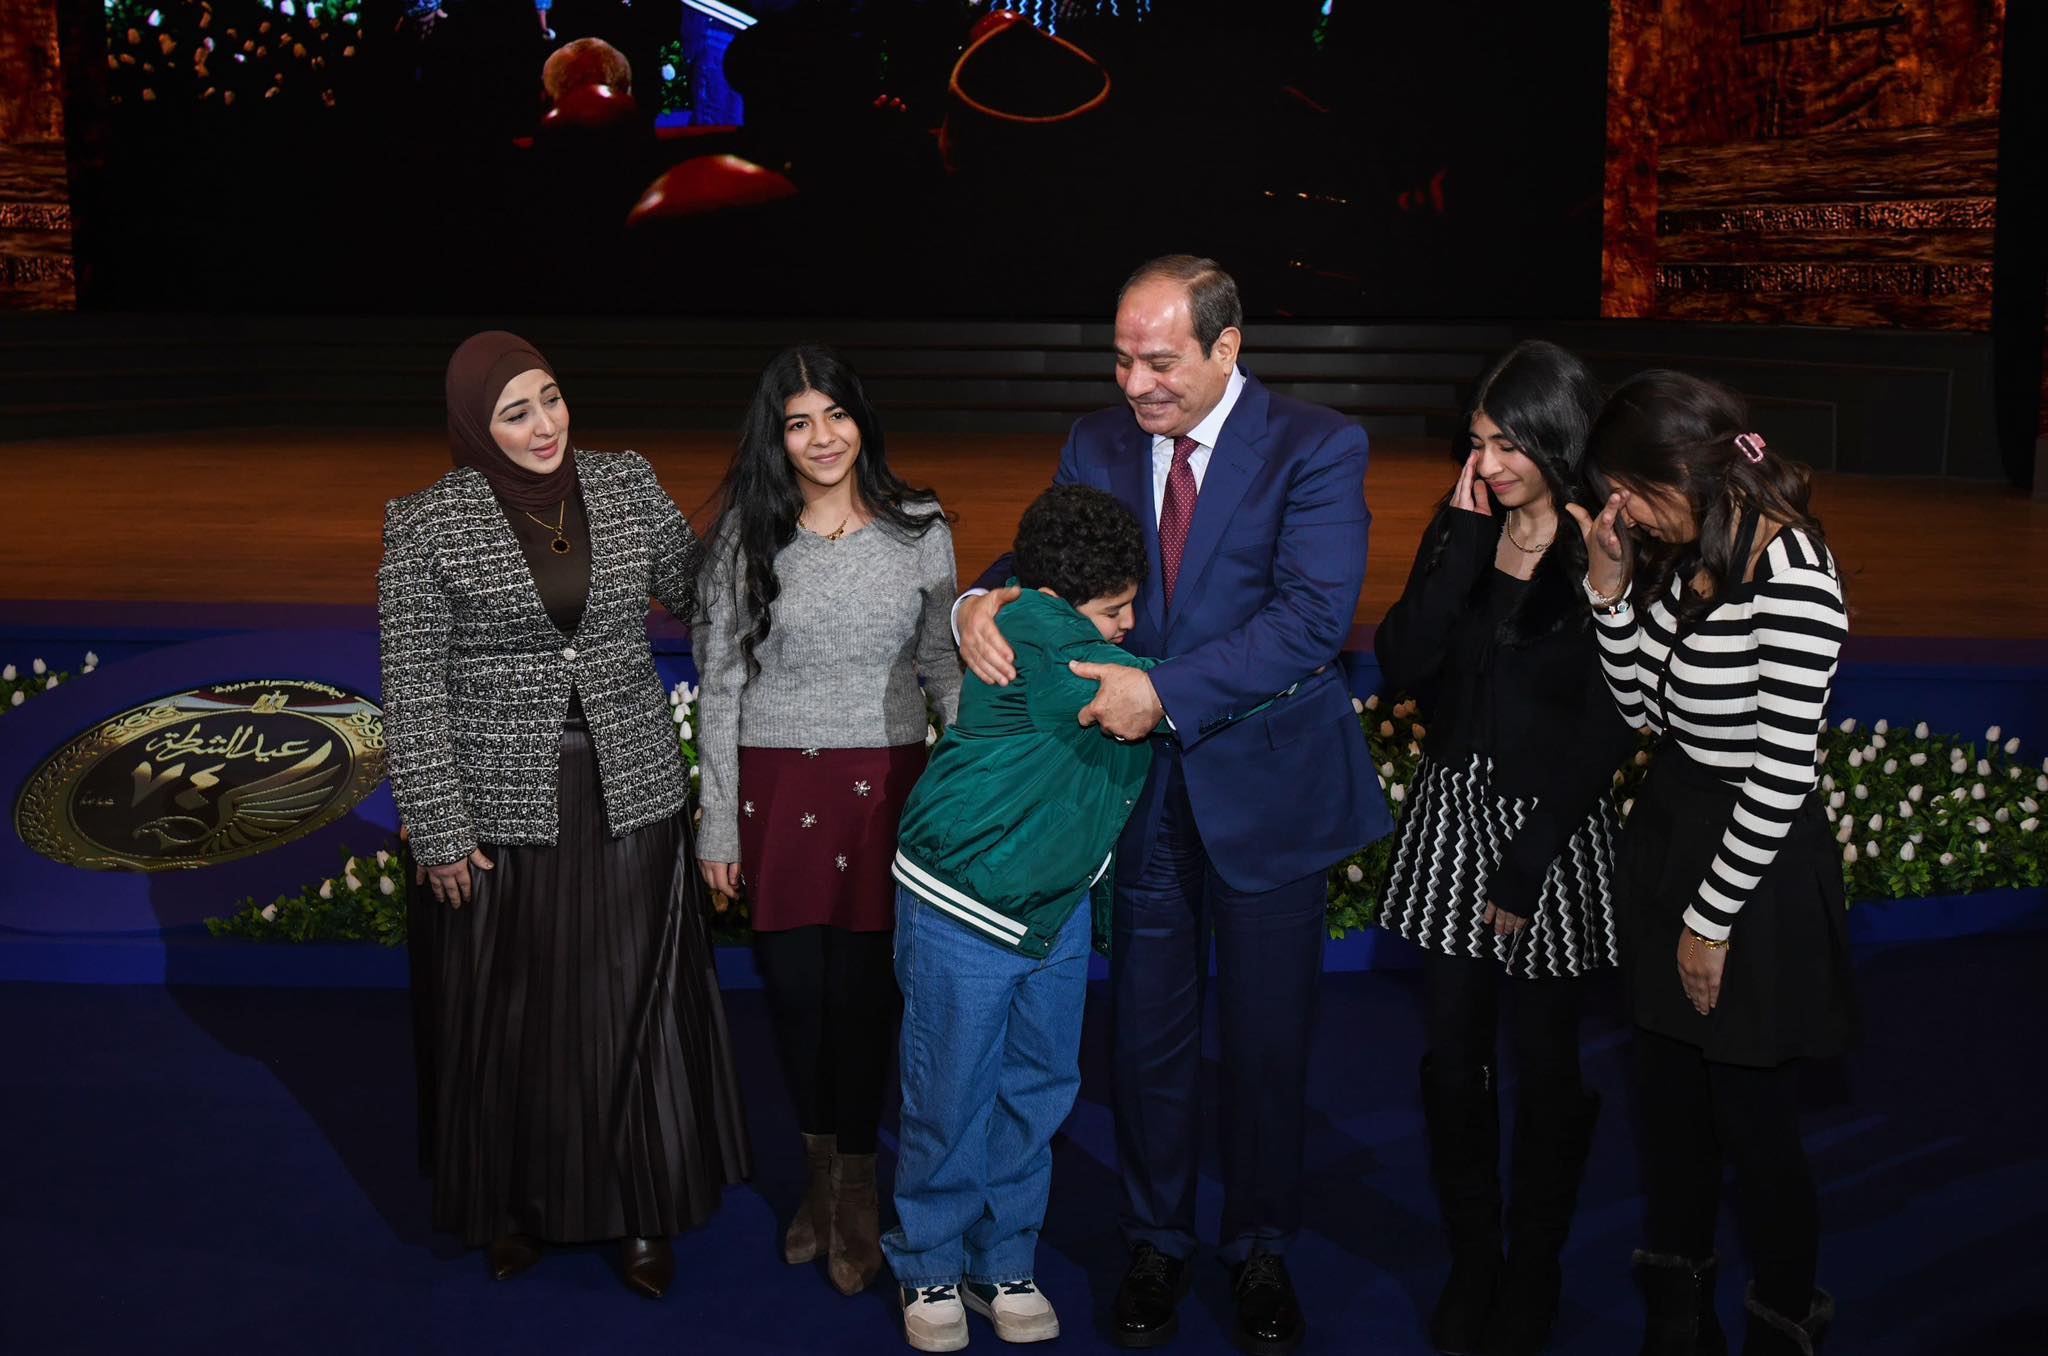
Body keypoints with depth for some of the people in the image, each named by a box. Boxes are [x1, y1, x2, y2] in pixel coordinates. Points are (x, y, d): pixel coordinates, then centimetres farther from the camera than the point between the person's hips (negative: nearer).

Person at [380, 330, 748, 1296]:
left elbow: (693, 591, 11)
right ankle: (515, 1208, 32)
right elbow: (413, 691, -7)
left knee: (636, 1006, 9)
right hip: (503, 811, -2)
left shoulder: (626, 485, 2)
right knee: (508, 1017, 11)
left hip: (630, 799, 2)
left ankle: (643, 1214, 26)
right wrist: (440, 834, -8)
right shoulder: (429, 526, -8)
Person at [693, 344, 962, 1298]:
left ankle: (856, 1183, 23)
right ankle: (819, 1167, 29)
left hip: (886, 785, 0)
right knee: (793, 985, 5)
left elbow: (944, 666, 10)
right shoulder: (746, 537, 0)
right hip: (776, 784, 0)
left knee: (863, 986, 2)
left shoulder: (920, 531, 2)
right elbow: (719, 685, 2)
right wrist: (718, 823, 0)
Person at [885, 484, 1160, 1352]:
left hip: (1059, 907, 8)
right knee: (949, 1100, 6)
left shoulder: (1077, 631, 2)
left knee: (1037, 1093, 14)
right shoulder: (1035, 636, -23)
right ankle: (929, 1272, 25)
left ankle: (1003, 1267, 29)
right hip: (964, 915, -8)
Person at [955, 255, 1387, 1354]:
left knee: (1267, 1044, 11)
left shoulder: (1317, 449, -11)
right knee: (1147, 1037, 13)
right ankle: (1156, 1244, 34)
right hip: (1139, 784, 3)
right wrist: (987, 600, -17)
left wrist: (1167, 695, -28)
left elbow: (1314, 616, -21)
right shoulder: (1096, 446, 3)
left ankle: (1261, 1253, 32)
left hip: (1267, 789, -3)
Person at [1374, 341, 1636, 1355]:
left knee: (1549, 1063, 8)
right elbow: (1403, 665, -8)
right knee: (1451, 1053, 7)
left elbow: (1609, 729, -11)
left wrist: (1526, 869, -11)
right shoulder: (1459, 530, 3)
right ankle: (1470, 1263, 26)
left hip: (1557, 822, -3)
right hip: (1453, 811, 4)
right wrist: (1466, 541, -13)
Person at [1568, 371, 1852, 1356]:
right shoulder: (1685, 555, 3)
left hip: (1754, 867, -8)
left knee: (1753, 1119, 7)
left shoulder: (1792, 573, -22)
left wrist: (1713, 916, -14)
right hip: (1665, 834, 8)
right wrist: (1611, 584, -4)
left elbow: (1783, 773, -21)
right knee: (1668, 1095, 18)